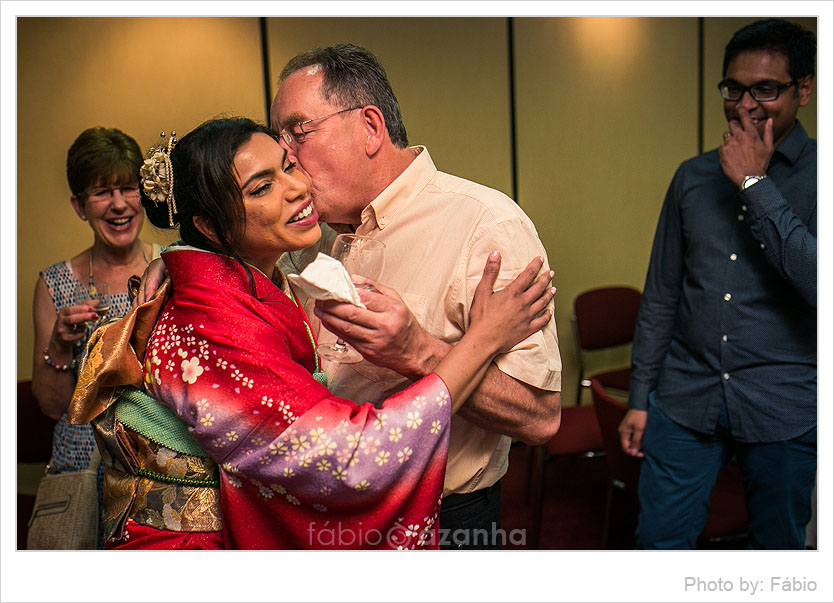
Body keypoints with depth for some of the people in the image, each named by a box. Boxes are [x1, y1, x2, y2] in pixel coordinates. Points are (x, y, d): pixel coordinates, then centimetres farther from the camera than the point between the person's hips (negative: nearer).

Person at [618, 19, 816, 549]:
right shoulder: (693, 178, 5)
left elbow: (818, 281, -23)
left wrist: (755, 184, -19)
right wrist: (639, 397, 8)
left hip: (784, 410, -2)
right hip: (685, 399, 3)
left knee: (778, 544, 15)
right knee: (659, 540, 7)